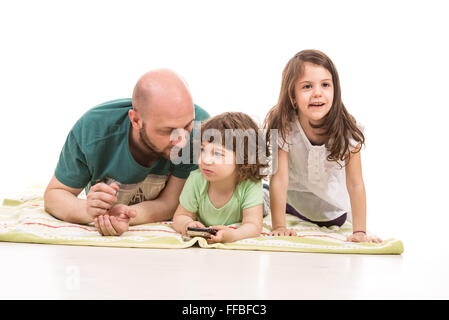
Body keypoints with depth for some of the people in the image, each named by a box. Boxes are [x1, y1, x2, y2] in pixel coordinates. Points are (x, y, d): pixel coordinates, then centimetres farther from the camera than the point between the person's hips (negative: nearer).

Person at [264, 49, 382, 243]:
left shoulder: (346, 129, -29)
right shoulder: (281, 126, -32)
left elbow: (355, 184, -24)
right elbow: (279, 178, -30)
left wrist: (359, 232, -28)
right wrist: (278, 227, -32)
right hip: (293, 197, 0)